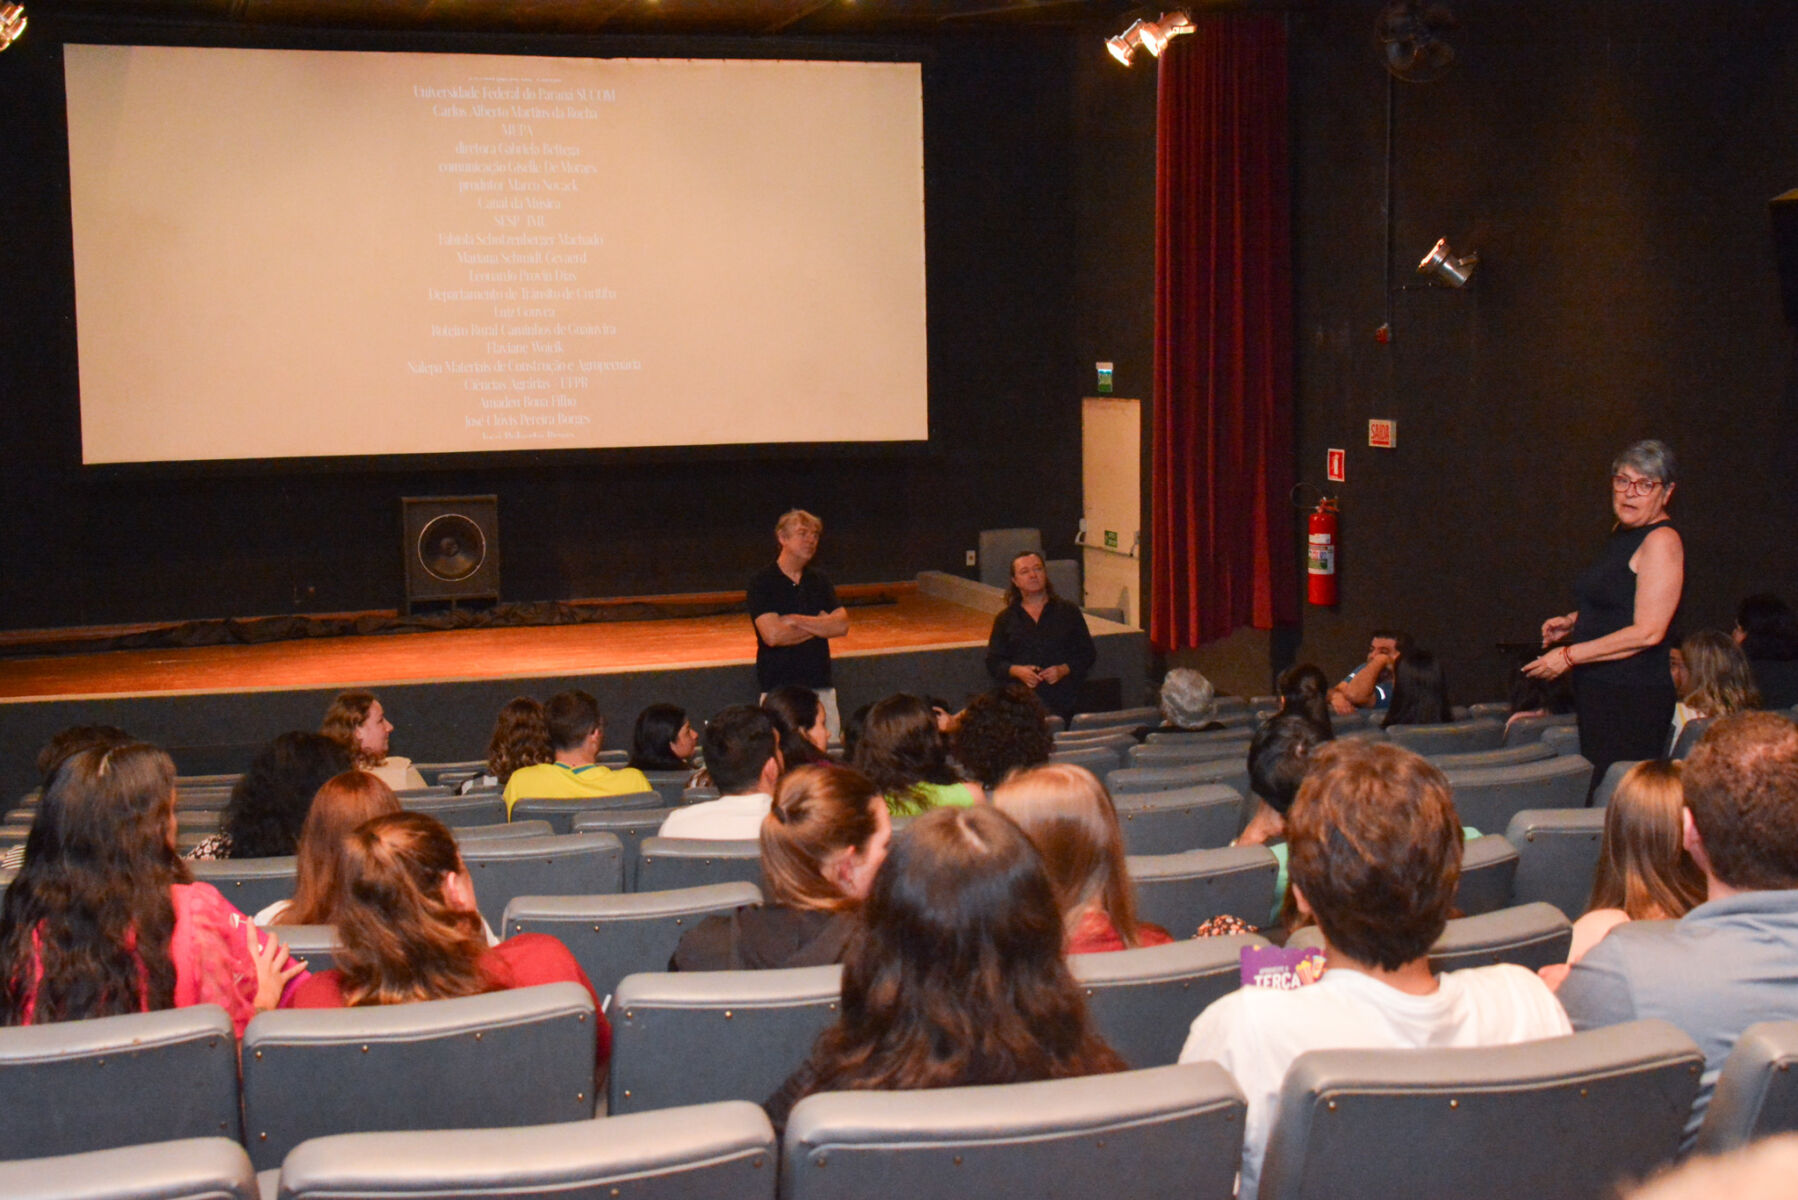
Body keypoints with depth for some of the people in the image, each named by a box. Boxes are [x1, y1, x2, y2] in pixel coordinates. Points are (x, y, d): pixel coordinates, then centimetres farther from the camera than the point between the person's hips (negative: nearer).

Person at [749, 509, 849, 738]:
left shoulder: (818, 580, 13)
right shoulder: (763, 582, -4)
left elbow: (841, 625, 1)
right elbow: (772, 634, -16)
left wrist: (795, 620, -10)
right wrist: (820, 626, -3)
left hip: (821, 687, 5)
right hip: (778, 687, -5)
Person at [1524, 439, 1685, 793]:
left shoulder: (1662, 541, -12)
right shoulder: (1621, 532, 16)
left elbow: (1648, 631, -19)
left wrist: (1569, 656, -15)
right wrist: (1572, 621, 13)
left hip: (1633, 697, -9)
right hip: (1599, 691, 9)